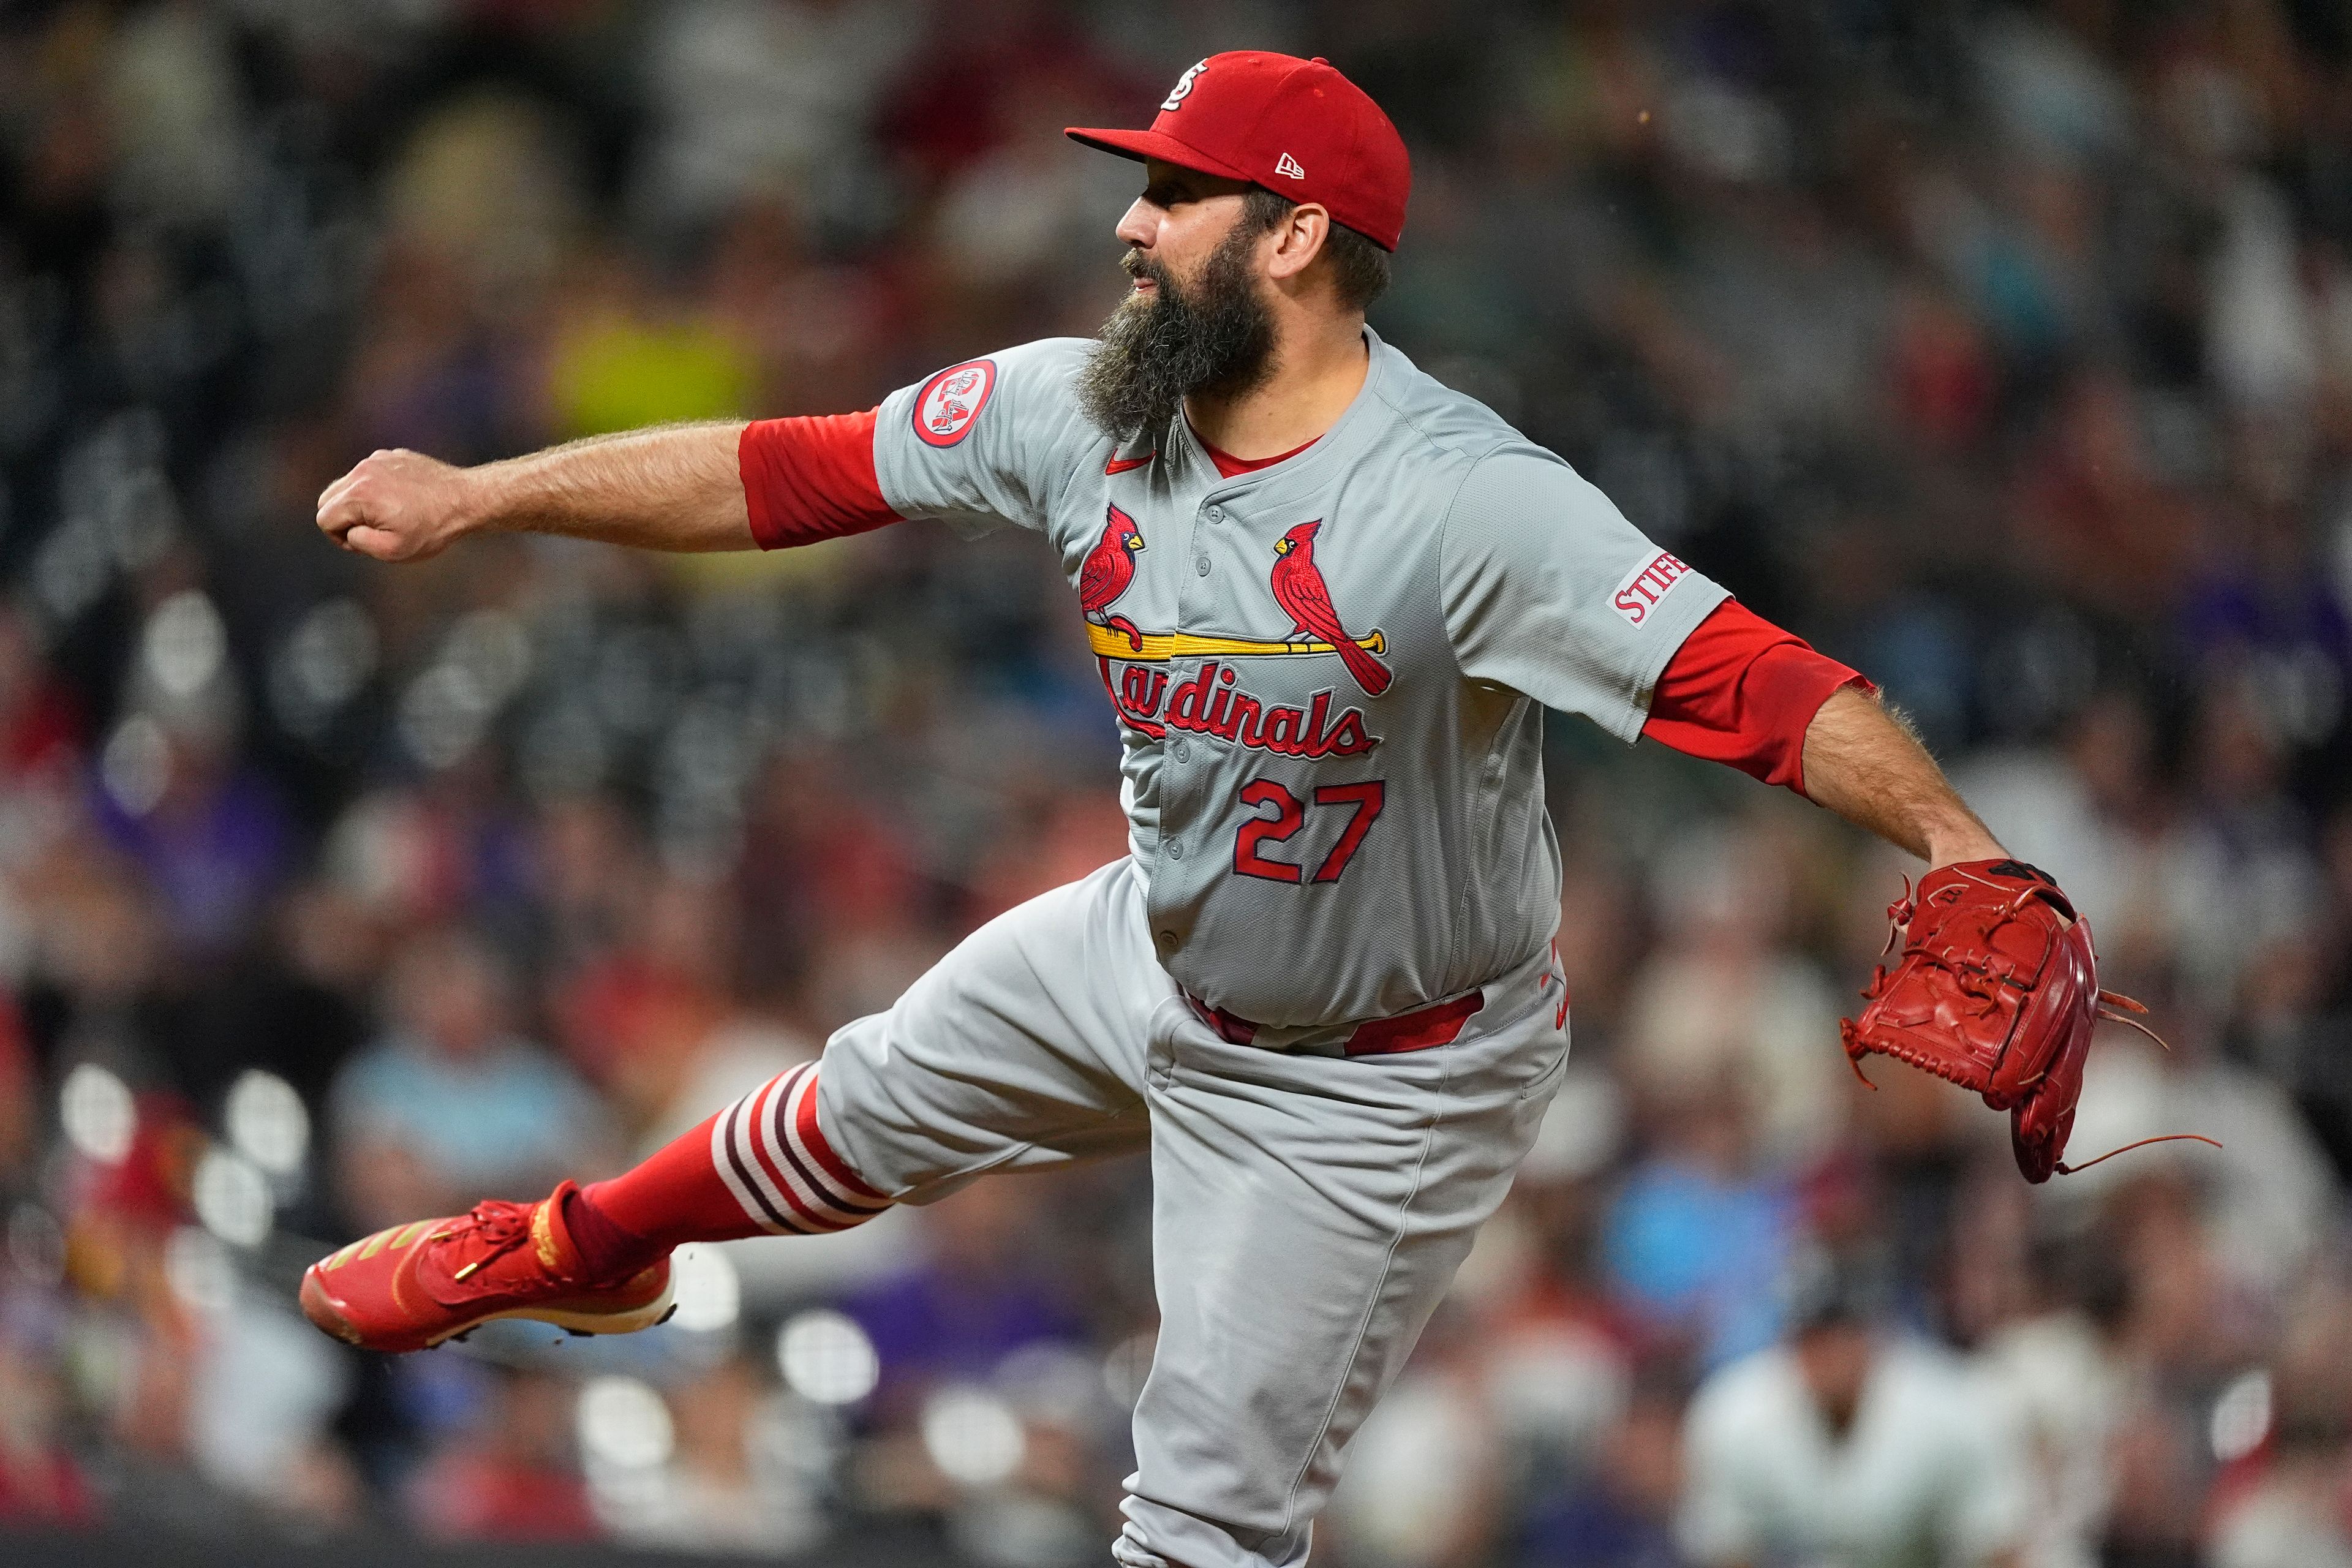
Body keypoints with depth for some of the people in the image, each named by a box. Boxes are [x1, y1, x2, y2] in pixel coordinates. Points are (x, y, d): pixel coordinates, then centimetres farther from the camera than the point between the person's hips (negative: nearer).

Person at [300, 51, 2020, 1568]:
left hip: (1378, 1081, -7)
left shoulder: (1468, 499, -34)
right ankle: (572, 1254, 57)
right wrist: (478, 494, -2)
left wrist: (1960, 847, -55)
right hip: (1152, 953, 7)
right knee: (856, 1115, 27)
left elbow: (1754, 681, -41)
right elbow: (784, 474, -4)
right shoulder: (1083, 413, -12)